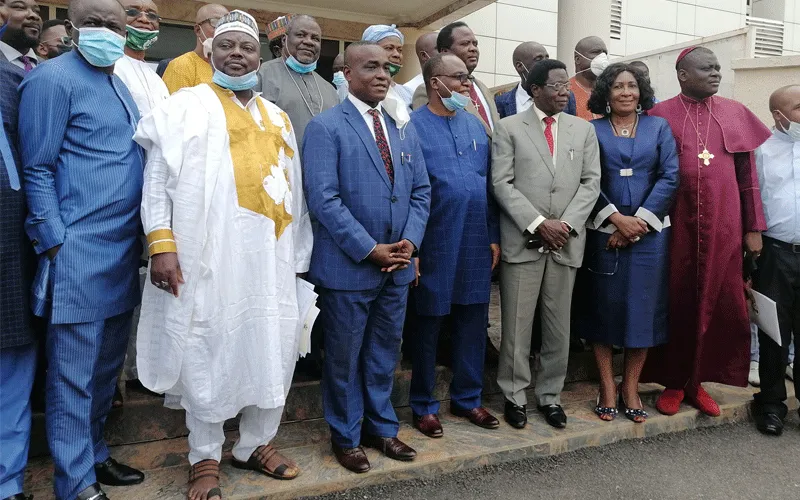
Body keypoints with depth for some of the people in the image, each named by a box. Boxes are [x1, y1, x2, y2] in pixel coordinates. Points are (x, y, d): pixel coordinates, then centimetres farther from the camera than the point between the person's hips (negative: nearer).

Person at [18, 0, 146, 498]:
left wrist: (149, 238, 12)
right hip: (79, 252, -7)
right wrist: (56, 247, -13)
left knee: (107, 367, 16)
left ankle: (95, 454, 32)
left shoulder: (122, 84, 16)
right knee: (73, 375, 3)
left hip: (124, 249, 7)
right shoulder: (52, 79, -6)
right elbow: (37, 170, -8)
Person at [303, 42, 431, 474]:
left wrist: (409, 241, -5)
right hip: (348, 266, -5)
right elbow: (323, 199, -16)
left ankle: (382, 428, 34)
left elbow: (421, 191, 10)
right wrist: (370, 250, -17)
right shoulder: (325, 127, -8)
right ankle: (346, 436, 28)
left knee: (384, 354, 17)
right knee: (344, 357, 10)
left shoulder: (403, 128, 11)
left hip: (397, 266, 6)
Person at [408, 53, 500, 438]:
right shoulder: (413, 126, -6)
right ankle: (424, 406, 23)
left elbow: (489, 184, 13)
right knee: (428, 325, 8)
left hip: (477, 245, 5)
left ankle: (467, 398, 30)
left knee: (473, 323, 13)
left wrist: (494, 237, 9)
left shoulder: (475, 125, 11)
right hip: (434, 246, -5)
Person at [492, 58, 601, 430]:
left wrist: (566, 224, -9)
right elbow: (502, 184, -5)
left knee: (558, 326, 9)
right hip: (522, 240, -3)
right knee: (516, 324, 3)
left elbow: (591, 182, 5)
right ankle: (515, 395, 17)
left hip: (566, 241, 3)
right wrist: (538, 223, -13)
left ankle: (550, 395, 23)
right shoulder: (509, 128, 3)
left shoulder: (584, 129, 12)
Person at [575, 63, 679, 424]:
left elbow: (669, 177, 0)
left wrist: (639, 221, -10)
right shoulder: (592, 130, 4)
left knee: (643, 308, 4)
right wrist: (617, 218, -14)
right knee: (603, 307, 2)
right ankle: (607, 388, 15)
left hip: (649, 232, 1)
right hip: (603, 232, -1)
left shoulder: (659, 127, 8)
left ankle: (630, 388, 18)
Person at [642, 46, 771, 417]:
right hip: (677, 226, -2)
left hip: (723, 227, 3)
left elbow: (748, 175, 8)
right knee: (677, 304, 6)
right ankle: (673, 382, 21)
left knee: (719, 304, 6)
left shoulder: (735, 114, 8)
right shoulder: (659, 116, 0)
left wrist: (754, 227, 5)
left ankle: (697, 381, 23)